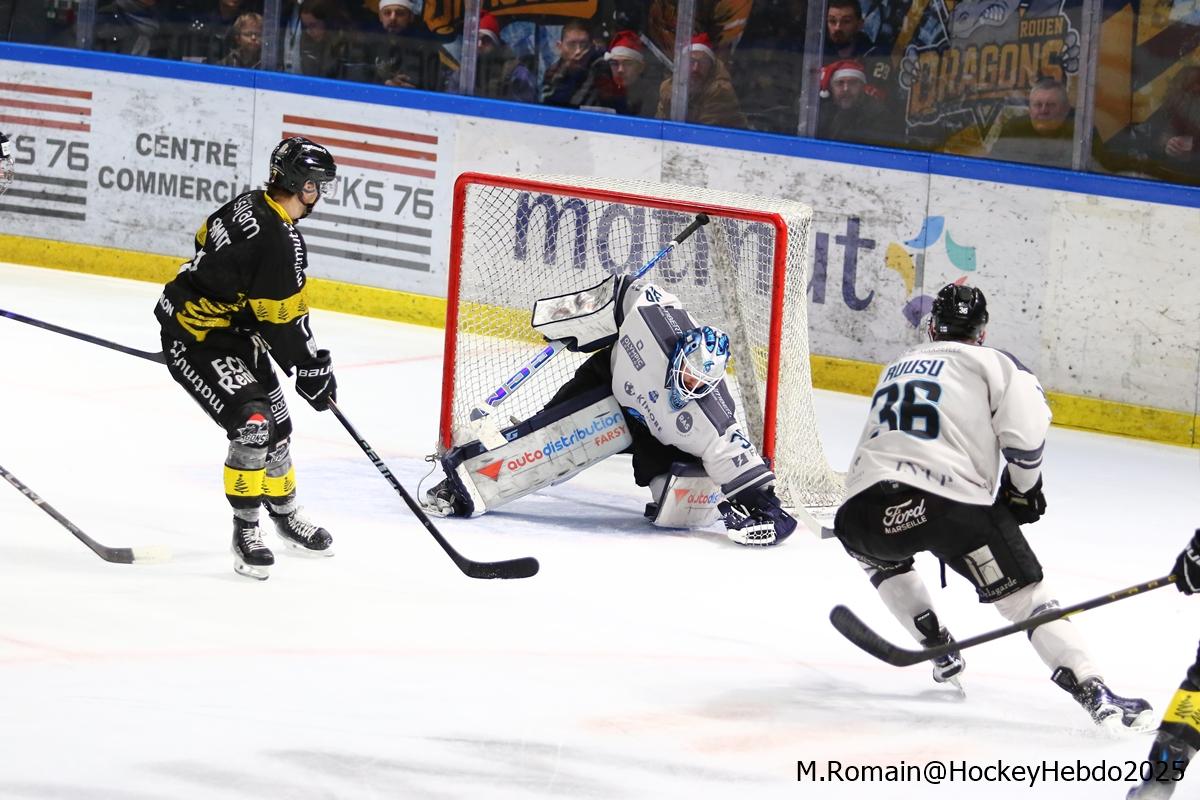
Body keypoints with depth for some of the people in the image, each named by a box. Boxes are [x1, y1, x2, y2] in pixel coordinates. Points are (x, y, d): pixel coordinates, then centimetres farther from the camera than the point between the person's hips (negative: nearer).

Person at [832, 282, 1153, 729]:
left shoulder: (895, 369, 30)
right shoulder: (993, 363, 12)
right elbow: (1025, 428, -5)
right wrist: (1021, 489, 13)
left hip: (866, 508, 4)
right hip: (953, 502, -4)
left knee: (879, 556, 38)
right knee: (1025, 595, 2)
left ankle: (939, 649, 31)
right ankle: (1092, 692, -13)